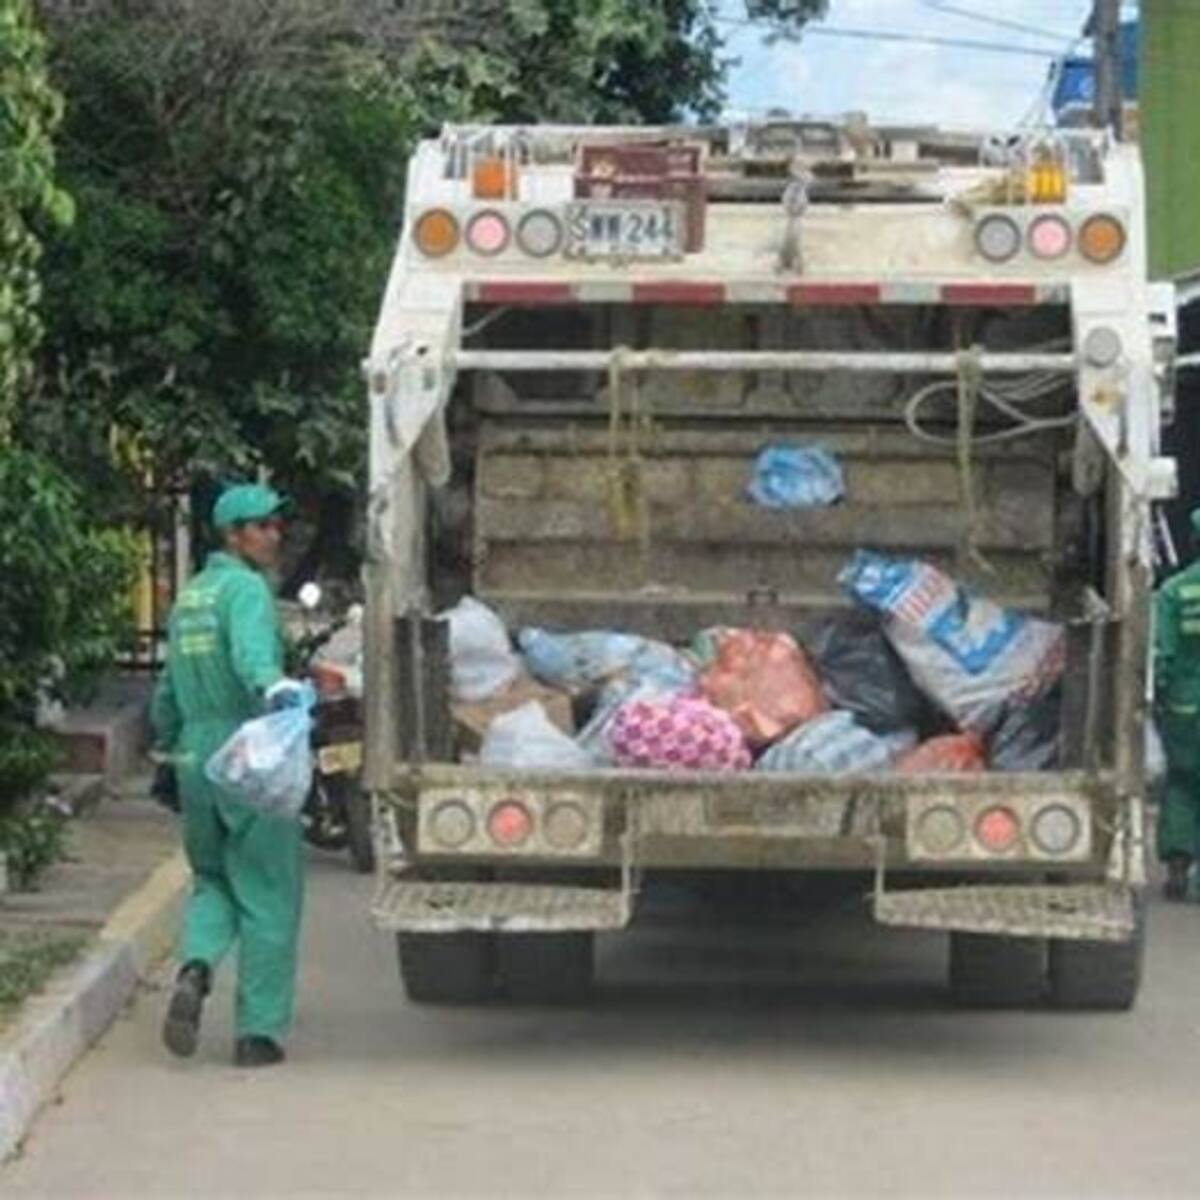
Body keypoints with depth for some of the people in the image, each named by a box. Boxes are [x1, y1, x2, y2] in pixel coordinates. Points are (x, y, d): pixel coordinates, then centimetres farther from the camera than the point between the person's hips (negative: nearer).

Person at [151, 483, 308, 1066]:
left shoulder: (188, 597, 17)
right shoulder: (244, 588, -9)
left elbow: (169, 694, 27)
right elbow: (251, 651, -31)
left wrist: (169, 741, 42)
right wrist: (275, 688, -49)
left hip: (196, 759, 7)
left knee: (213, 879, 22)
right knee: (268, 897, 2)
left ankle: (196, 968, -6)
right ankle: (258, 1030, 4)